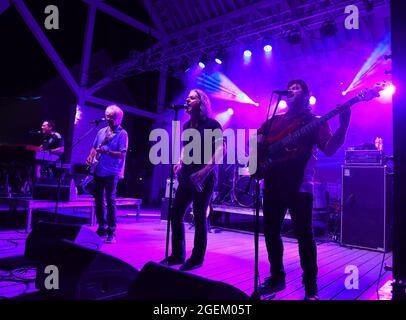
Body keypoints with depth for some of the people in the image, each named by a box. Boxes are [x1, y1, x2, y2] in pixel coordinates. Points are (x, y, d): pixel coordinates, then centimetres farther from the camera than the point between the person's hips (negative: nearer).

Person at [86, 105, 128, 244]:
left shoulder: (122, 134, -6)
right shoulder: (102, 131, 14)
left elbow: (122, 154, -14)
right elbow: (94, 147, 20)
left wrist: (107, 151, -24)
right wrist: (91, 156, 0)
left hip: (111, 172, -7)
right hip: (98, 171, 7)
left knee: (110, 201, -6)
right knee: (98, 200, 11)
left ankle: (111, 231, 1)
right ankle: (101, 227, 24)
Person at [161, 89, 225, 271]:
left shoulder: (211, 124, -8)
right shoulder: (187, 125, 13)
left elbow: (221, 150, -14)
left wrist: (205, 170, -22)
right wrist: (180, 163, 8)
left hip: (204, 177, -7)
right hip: (187, 175, 7)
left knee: (199, 217, -1)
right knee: (176, 214, 7)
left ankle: (197, 258, 14)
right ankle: (177, 255, 21)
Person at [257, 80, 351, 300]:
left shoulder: (315, 121, 5)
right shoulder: (274, 119, 18)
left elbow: (329, 149, -9)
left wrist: (343, 125, -23)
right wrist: (256, 156, 3)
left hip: (299, 186, -5)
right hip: (272, 184, 5)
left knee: (303, 235, -4)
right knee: (270, 231, 10)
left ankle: (310, 288, 12)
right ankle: (276, 277, 27)